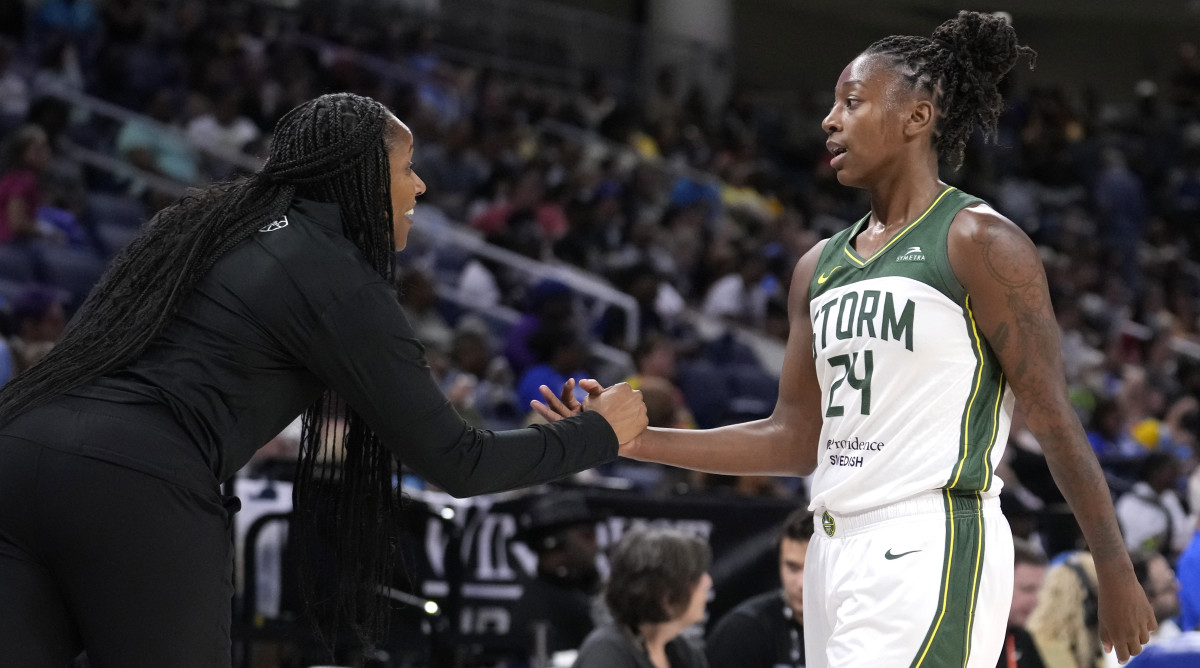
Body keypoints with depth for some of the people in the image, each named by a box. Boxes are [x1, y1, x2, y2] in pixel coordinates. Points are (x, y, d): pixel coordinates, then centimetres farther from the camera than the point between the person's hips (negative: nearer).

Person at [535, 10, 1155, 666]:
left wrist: (1117, 575, -8)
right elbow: (794, 440, 18)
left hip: (933, 547, -8)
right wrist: (634, 441, 11)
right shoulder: (819, 267, 16)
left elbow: (1054, 420, -7)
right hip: (837, 550, 8)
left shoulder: (979, 241, -5)